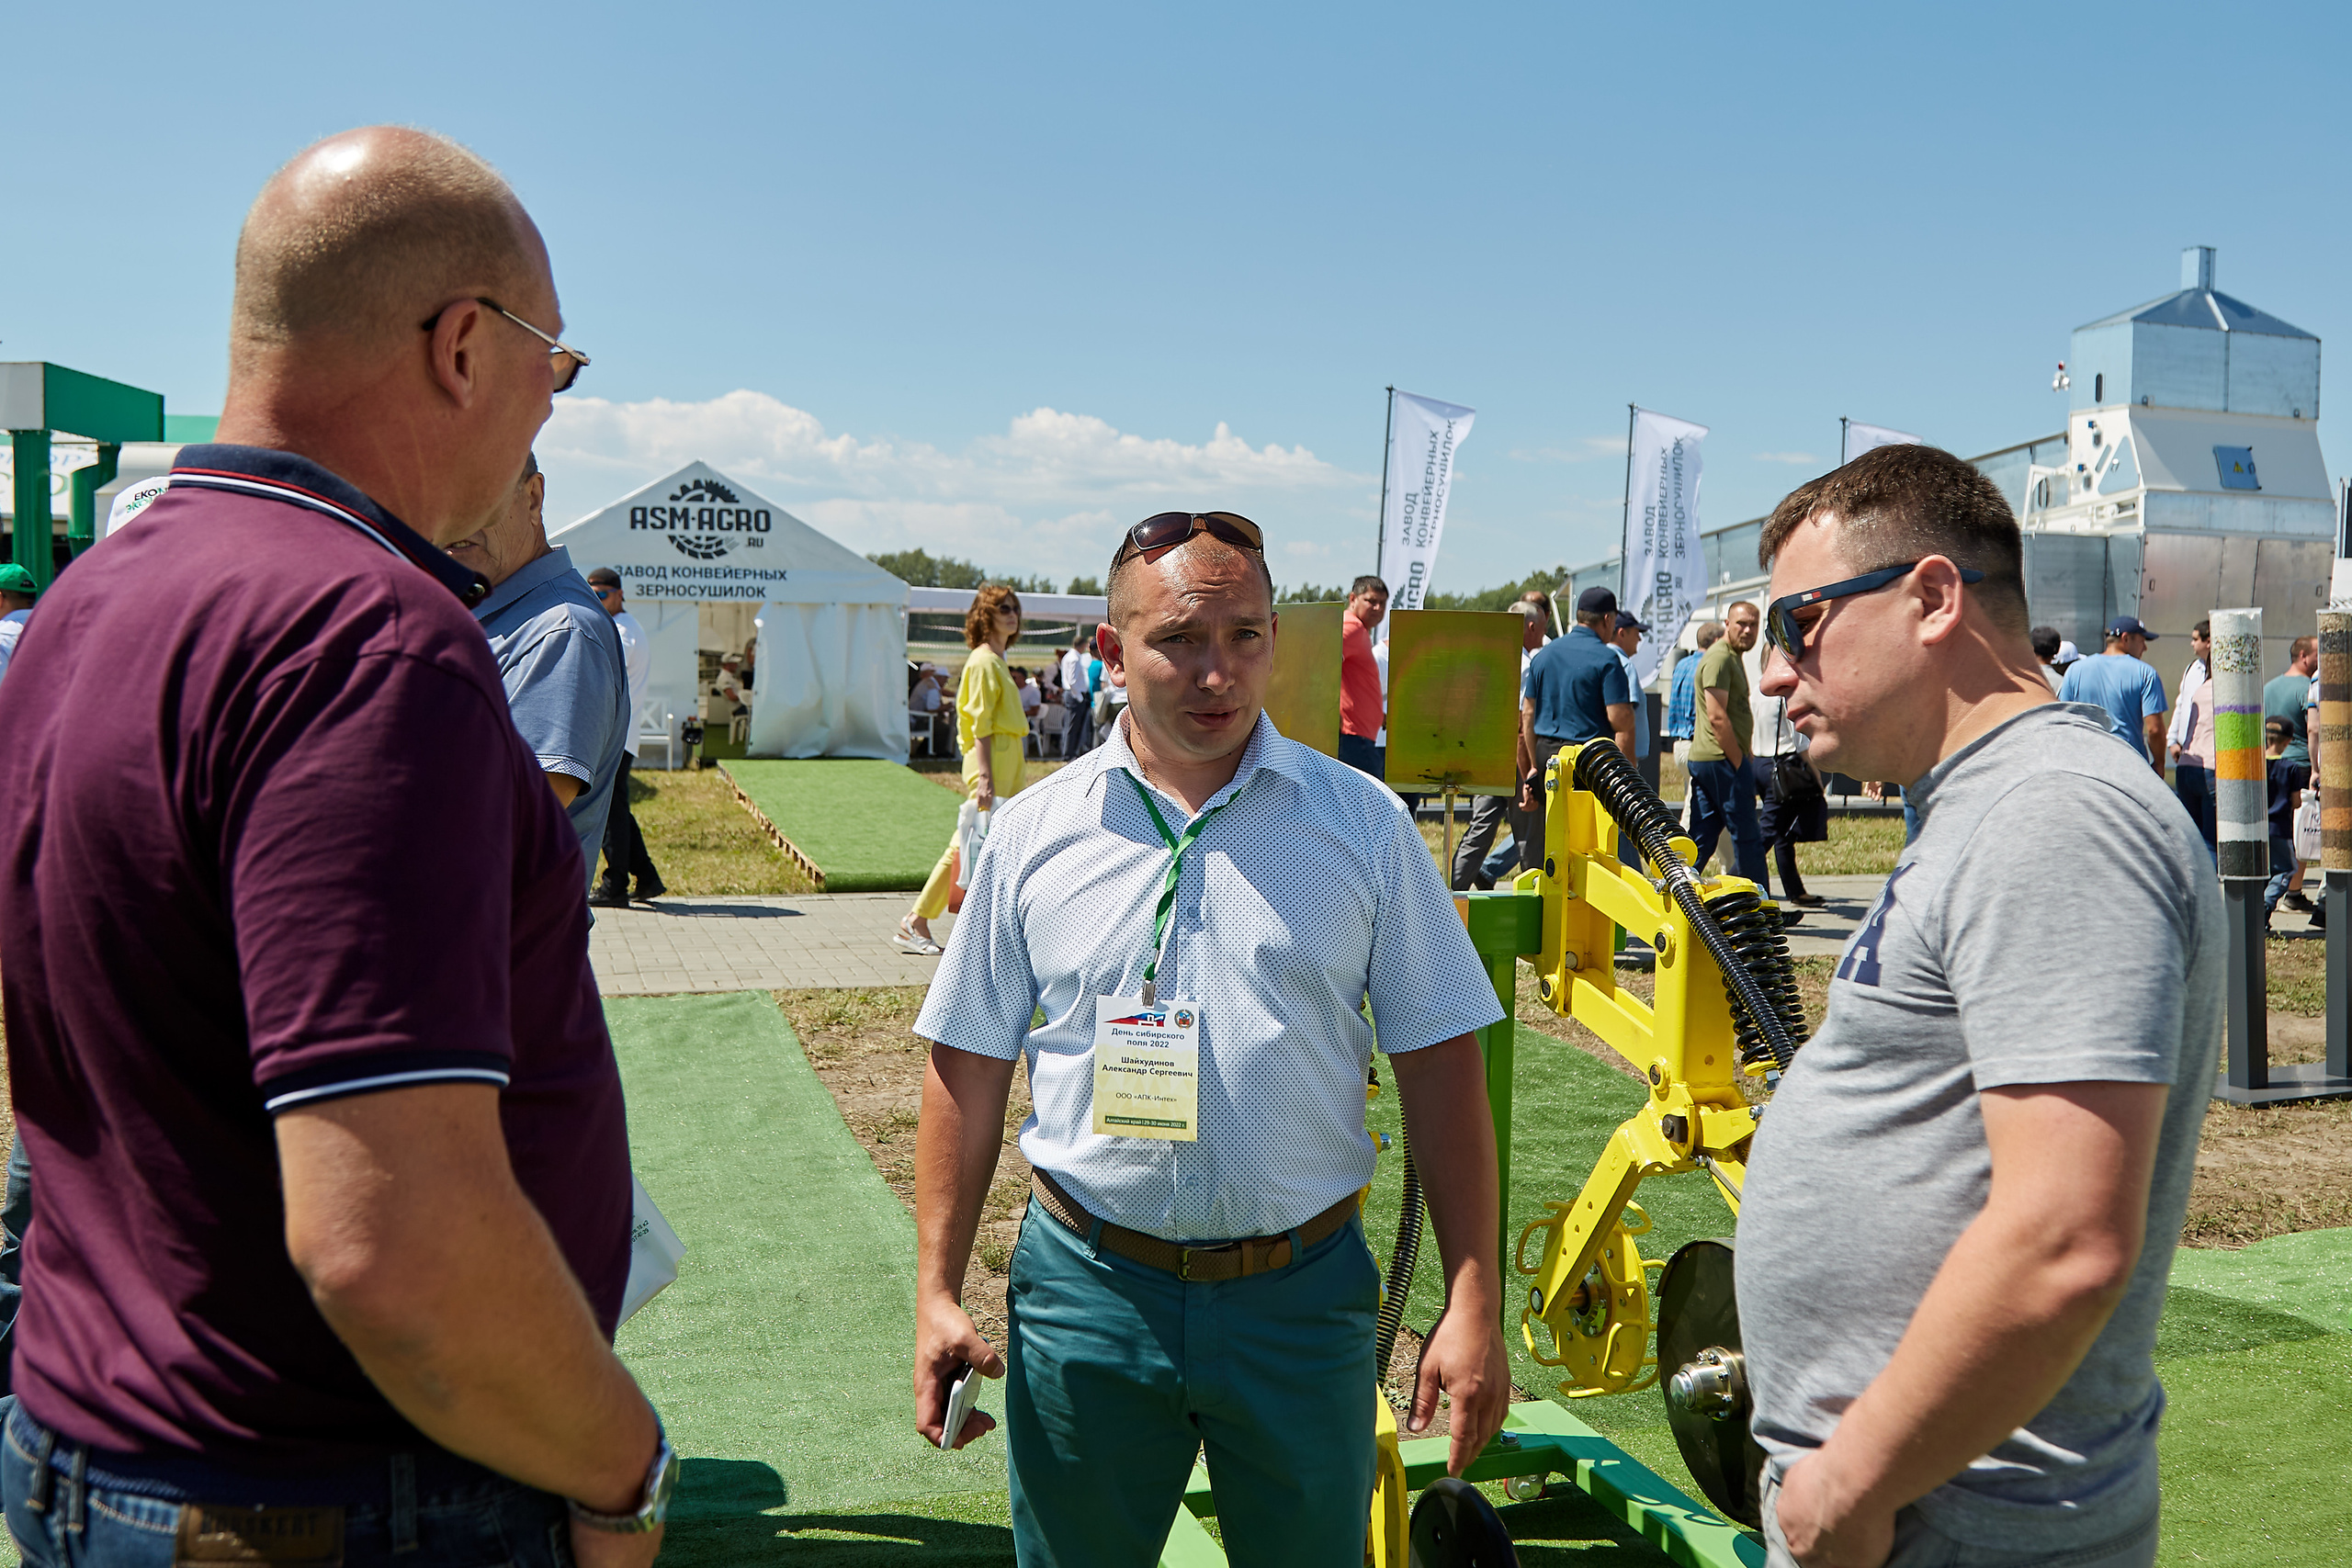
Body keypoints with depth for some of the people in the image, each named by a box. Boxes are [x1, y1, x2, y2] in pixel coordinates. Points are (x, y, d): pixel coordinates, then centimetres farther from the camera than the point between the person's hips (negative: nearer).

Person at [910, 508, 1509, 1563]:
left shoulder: (1363, 824, -2)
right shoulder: (1035, 832, 0)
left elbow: (1440, 1066, -1)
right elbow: (968, 1070, 4)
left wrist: (1473, 1307, -6)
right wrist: (937, 1293, 0)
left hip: (1302, 1293, 0)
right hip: (1087, 1284, 1)